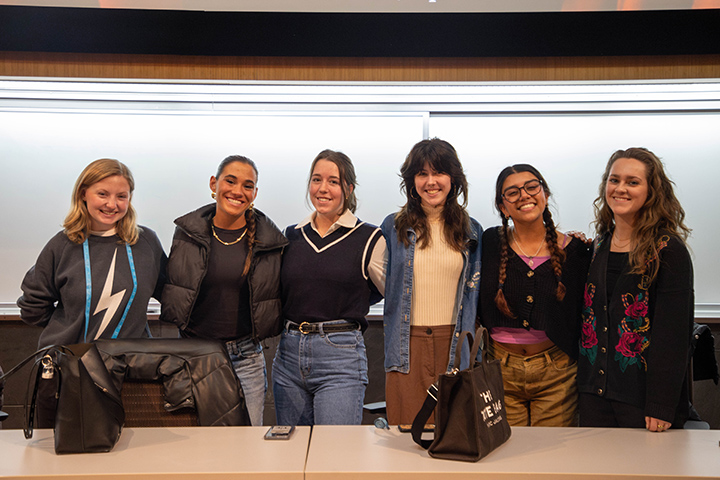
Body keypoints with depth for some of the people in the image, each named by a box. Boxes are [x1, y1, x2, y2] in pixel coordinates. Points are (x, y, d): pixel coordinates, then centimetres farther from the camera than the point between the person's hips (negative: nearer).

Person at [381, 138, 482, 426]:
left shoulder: (471, 232, 8)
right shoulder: (394, 227, 4)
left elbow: (473, 295, 13)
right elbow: (380, 286, 11)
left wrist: (469, 349, 7)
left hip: (452, 345, 1)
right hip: (408, 345, -1)